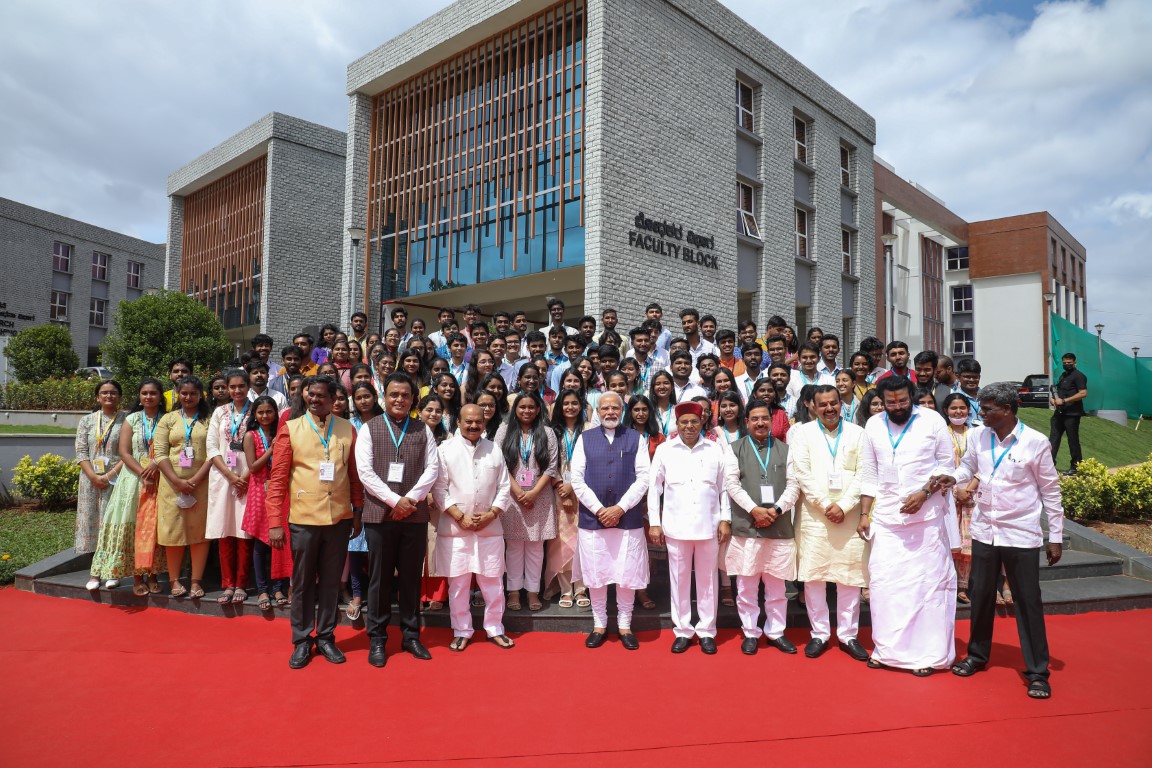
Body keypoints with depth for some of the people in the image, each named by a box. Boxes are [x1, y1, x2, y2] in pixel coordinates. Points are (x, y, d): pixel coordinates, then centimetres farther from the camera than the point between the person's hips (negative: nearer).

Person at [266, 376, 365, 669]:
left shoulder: (347, 430, 4)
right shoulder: (290, 429, -2)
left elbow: (355, 475, 8)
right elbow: (277, 479, -4)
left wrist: (358, 511, 4)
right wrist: (275, 523, -8)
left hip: (339, 519, 2)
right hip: (303, 519, -1)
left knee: (331, 581, 12)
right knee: (303, 582, 10)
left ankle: (326, 637, 26)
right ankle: (302, 640, 24)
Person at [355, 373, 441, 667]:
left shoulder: (423, 430, 8)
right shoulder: (369, 429, 3)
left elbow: (432, 468, 2)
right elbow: (365, 471, -6)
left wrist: (410, 500, -10)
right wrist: (395, 500, -13)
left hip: (415, 514, 2)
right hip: (379, 514, -1)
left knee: (411, 577, 9)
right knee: (380, 578, 5)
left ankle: (411, 635, 21)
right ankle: (377, 639, 18)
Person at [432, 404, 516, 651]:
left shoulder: (494, 449, 6)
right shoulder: (445, 450, -2)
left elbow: (504, 488, 7)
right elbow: (439, 490, -5)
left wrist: (491, 514, -7)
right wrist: (461, 517, -12)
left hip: (490, 527, 2)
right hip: (455, 528, -2)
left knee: (493, 582, 9)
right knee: (458, 582, 7)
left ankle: (495, 629, 24)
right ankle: (461, 632, 22)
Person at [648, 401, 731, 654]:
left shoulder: (715, 449, 3)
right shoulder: (664, 450, 1)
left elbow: (724, 487, 5)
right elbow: (654, 487, 4)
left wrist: (725, 520, 0)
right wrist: (654, 523, 0)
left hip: (708, 526, 0)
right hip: (676, 526, 0)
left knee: (707, 579, 9)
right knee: (679, 579, 8)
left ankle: (707, 631, 21)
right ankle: (683, 631, 20)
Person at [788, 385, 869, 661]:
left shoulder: (857, 433, 7)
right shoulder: (803, 433, 5)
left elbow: (862, 475, 1)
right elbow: (803, 474, -3)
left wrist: (843, 506, -9)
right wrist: (825, 505, -9)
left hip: (849, 515, 1)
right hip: (814, 516, -1)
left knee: (850, 576, 4)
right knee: (813, 575, 2)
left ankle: (848, 635, 17)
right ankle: (819, 634, 14)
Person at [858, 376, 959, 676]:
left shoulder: (932, 420, -3)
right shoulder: (873, 425, 4)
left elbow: (946, 464, 0)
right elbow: (868, 474, 8)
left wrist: (924, 493, -14)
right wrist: (864, 513, 4)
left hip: (926, 516, -3)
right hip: (885, 516, 3)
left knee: (927, 581, 1)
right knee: (883, 581, 3)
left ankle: (927, 653, 13)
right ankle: (887, 648, 17)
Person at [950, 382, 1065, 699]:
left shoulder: (1036, 442, -11)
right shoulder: (978, 437, -1)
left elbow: (1051, 491, -4)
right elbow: (966, 469, 11)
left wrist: (1056, 537, -3)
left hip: (1021, 536, -3)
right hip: (984, 531, 4)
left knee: (1028, 602, 4)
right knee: (980, 596, 13)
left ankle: (1037, 671, 18)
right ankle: (977, 655, 32)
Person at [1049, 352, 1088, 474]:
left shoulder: (1078, 376, -9)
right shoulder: (1063, 375, 18)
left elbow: (1083, 393, -20)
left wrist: (1063, 401, -22)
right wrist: (1053, 398, 7)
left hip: (1072, 414, -8)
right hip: (1059, 412, 8)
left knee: (1073, 440, 0)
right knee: (1053, 438, 3)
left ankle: (1076, 466, 10)